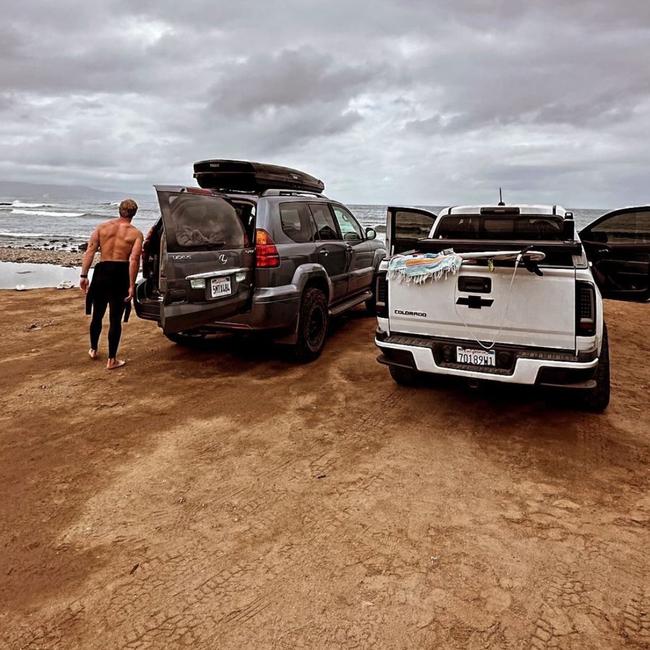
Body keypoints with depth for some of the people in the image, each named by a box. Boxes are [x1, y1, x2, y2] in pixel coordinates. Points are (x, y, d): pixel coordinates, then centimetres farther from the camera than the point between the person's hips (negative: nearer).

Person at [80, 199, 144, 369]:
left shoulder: (102, 227, 7)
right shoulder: (136, 233, -1)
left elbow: (89, 252, -1)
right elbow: (134, 260, -13)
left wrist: (84, 275, 0)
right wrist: (132, 286, -13)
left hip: (102, 272, 3)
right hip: (121, 274, -3)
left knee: (97, 315, 21)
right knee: (115, 319, 4)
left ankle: (93, 349, 39)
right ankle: (112, 360, 9)